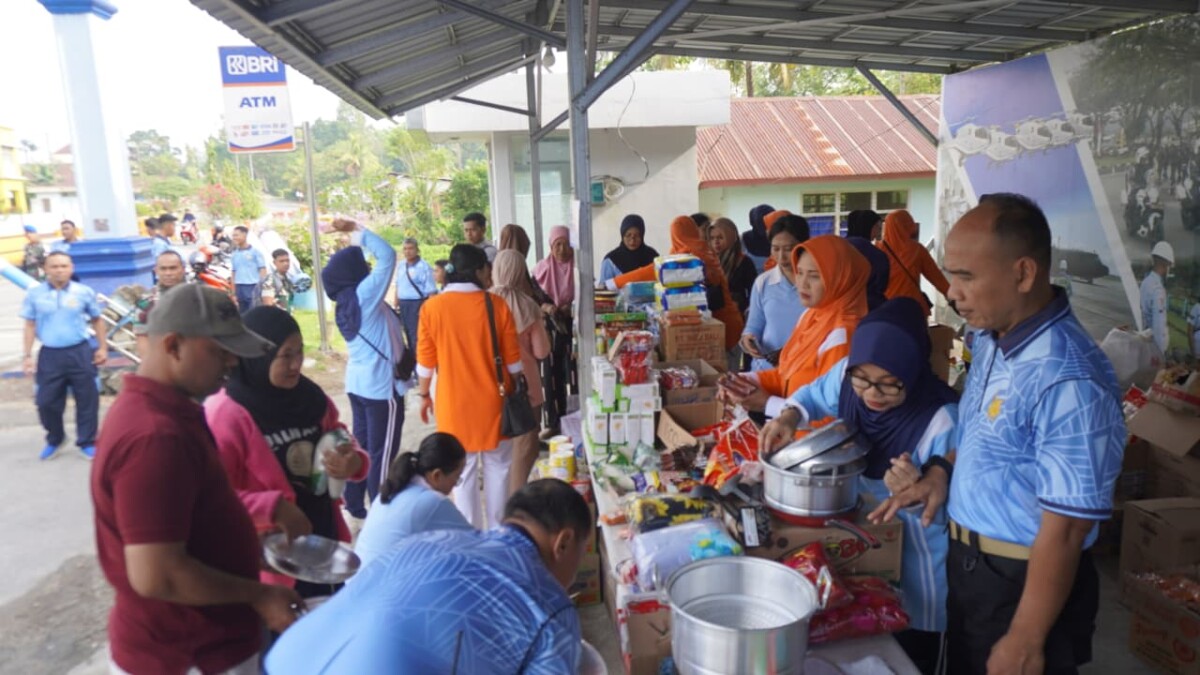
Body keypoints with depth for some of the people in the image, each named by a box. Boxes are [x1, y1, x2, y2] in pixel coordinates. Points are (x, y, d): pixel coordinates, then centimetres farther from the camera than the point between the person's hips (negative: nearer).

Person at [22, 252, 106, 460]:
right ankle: (54, 440, 31)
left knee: (87, 399, 3)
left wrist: (102, 347, 7)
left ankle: (86, 442, 18)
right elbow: (30, 326, 6)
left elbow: (97, 320, 10)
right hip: (50, 355, 1)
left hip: (80, 352, -1)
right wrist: (28, 355, 2)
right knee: (46, 401, 7)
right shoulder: (34, 294, 0)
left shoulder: (84, 292, -2)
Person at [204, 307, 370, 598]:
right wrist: (273, 508, -27)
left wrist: (353, 462, -11)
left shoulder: (310, 396, 1)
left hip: (324, 541, 6)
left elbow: (340, 443, 11)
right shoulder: (225, 414, -16)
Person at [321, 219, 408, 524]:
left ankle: (354, 504, 27)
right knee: (381, 452, 1)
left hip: (358, 381, 9)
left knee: (361, 444, 17)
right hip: (382, 384, -9)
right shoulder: (365, 294, -18)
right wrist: (356, 231, -14)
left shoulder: (345, 301, 6)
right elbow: (387, 255, -19)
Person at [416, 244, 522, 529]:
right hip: (491, 401, 0)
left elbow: (425, 361, -2)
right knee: (497, 468, 14)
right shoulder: (496, 305, -10)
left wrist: (424, 395, 14)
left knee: (464, 473, 12)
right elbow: (513, 360, -3)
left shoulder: (432, 307, -9)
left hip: (454, 403, 1)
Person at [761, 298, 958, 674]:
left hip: (914, 560, -5)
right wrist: (789, 417, -17)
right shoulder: (847, 376, -16)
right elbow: (812, 396, 5)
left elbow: (944, 509, -23)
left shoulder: (942, 419, -30)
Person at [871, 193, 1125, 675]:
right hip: (967, 562, 8)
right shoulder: (990, 338, -1)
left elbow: (1064, 530, -25)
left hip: (1024, 582, -8)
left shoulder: (1067, 379, -29)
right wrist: (942, 473, -1)